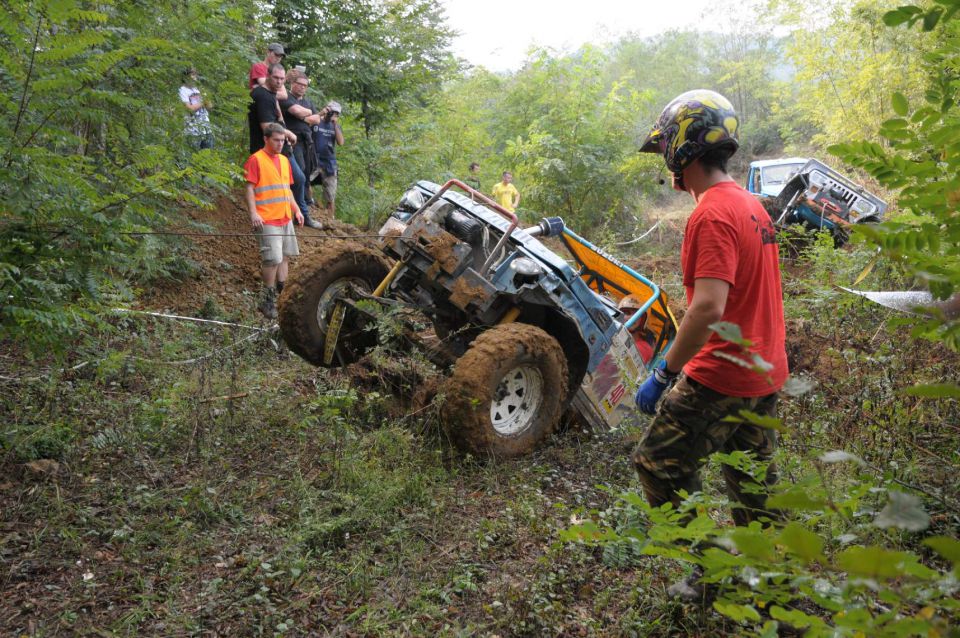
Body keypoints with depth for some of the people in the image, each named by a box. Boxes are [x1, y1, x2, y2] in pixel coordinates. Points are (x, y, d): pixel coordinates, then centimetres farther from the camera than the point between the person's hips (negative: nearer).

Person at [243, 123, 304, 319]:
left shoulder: (284, 160, 17)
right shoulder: (256, 160, -6)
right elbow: (250, 188, -10)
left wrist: (297, 210, 17)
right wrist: (253, 213, -20)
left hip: (286, 218, 8)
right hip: (267, 221, -8)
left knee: (285, 257, 11)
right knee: (273, 259, -11)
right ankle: (268, 301, 1)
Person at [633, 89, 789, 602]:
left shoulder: (712, 215, -20)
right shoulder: (752, 205, 10)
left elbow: (708, 308, -29)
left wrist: (663, 373, -23)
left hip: (722, 376, -10)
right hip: (766, 372, 10)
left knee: (659, 465, 2)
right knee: (753, 481, 21)